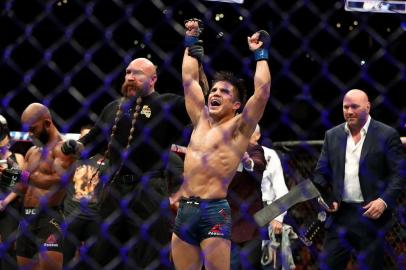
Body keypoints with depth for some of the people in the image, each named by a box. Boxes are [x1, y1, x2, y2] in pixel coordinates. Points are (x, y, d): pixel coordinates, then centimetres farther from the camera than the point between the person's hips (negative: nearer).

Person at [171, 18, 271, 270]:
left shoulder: (238, 128, 2)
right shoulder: (201, 120, 18)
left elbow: (262, 93, -10)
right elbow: (189, 79, 24)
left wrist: (261, 54, -2)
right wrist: (191, 42, 25)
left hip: (214, 211, -6)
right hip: (185, 211, 6)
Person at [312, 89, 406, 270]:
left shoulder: (387, 135, -2)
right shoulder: (332, 136, 11)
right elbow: (321, 172, 12)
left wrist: (384, 201, -18)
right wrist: (326, 199, -5)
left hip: (371, 213, -4)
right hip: (340, 213, 4)